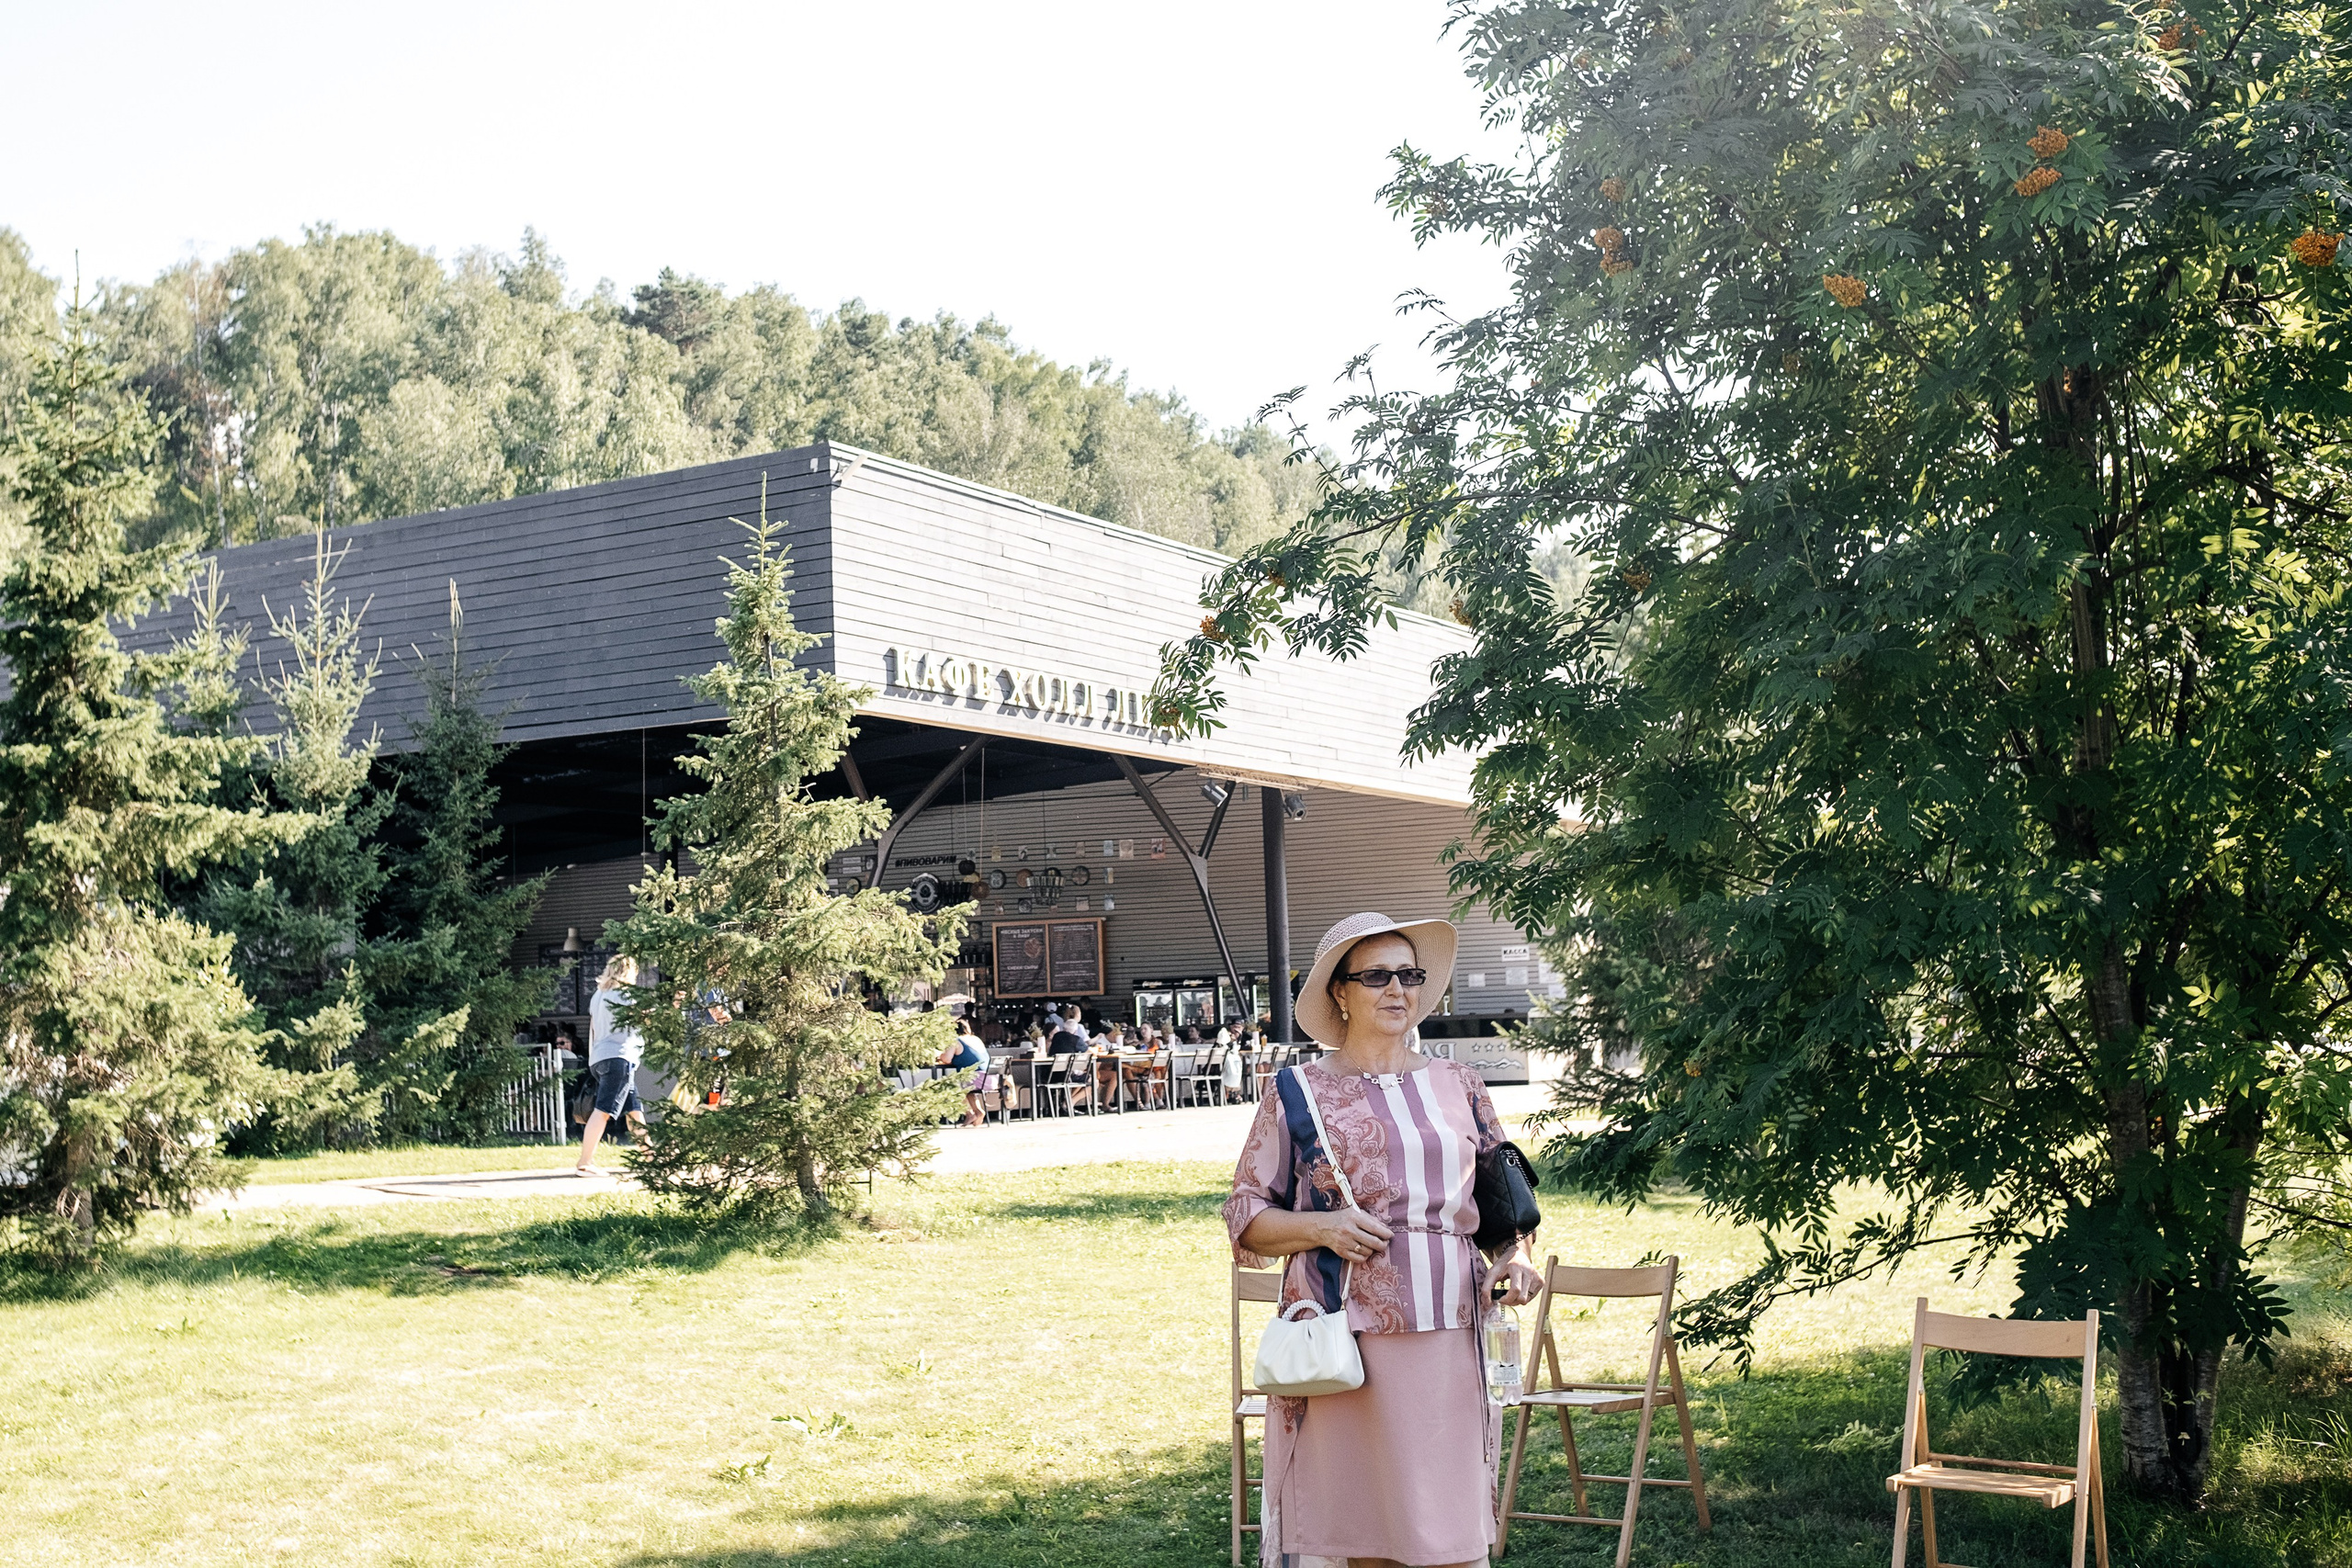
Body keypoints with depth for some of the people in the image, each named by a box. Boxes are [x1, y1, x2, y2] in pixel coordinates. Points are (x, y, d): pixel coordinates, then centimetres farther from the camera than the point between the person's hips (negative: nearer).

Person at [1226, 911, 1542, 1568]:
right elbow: (1245, 1218, 6)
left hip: (1448, 1341, 2)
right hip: (1343, 1340, -2)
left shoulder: (1457, 1086, 14)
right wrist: (1321, 1226, -11)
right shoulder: (1297, 1092, 6)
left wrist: (1515, 1257, 2)